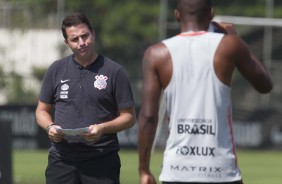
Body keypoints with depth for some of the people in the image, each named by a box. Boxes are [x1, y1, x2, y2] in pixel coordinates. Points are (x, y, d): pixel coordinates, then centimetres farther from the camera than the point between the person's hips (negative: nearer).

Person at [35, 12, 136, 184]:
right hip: (61, 159, 3)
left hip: (102, 162, -3)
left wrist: (102, 128, -15)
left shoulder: (114, 71, 1)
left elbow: (129, 117, 3)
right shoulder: (56, 70, 10)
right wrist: (50, 127, -4)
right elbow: (42, 110, 18)